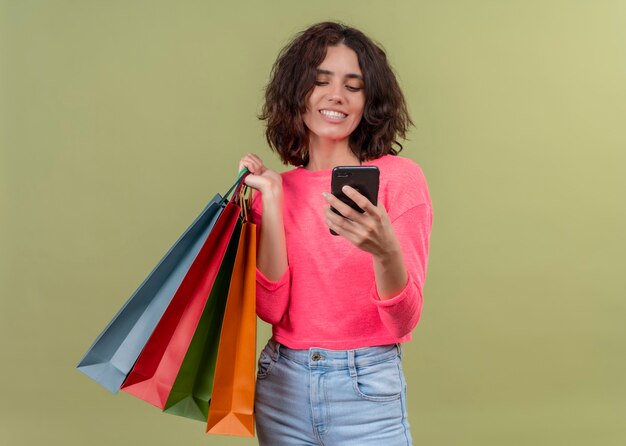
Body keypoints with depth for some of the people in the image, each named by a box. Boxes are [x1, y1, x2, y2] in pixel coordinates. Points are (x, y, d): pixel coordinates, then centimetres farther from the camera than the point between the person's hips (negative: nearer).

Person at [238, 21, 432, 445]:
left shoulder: (400, 177, -8)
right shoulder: (277, 187, 2)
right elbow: (271, 308, -7)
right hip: (282, 384, 3)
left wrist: (385, 251, -33)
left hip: (367, 391, -3)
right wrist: (272, 200, -11)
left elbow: (404, 320, -14)